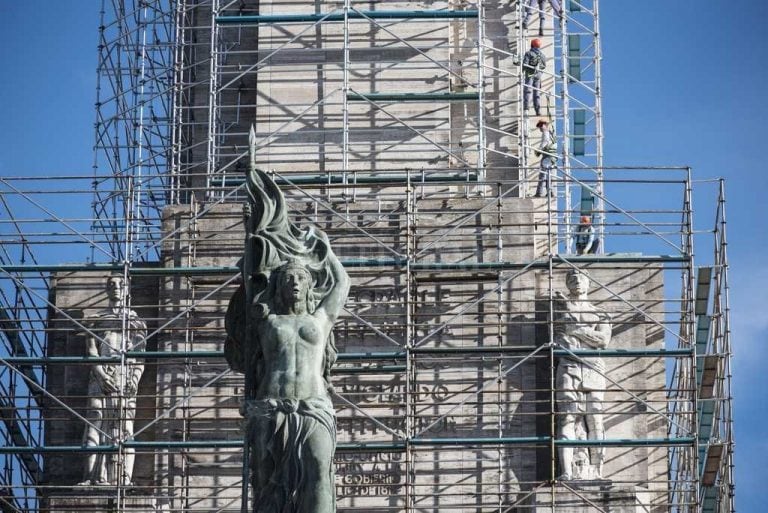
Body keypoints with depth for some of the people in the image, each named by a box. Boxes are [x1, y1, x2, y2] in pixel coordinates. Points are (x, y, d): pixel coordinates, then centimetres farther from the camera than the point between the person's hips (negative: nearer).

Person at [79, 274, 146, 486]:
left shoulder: (134, 320, 17)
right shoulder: (96, 319, 18)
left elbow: (140, 353, 8)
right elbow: (91, 351, 6)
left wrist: (135, 377, -9)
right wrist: (101, 373, -11)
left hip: (125, 376, -1)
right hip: (101, 375, 1)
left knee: (124, 427, -9)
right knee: (95, 422, -10)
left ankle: (125, 477, -16)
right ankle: (92, 476, -17)